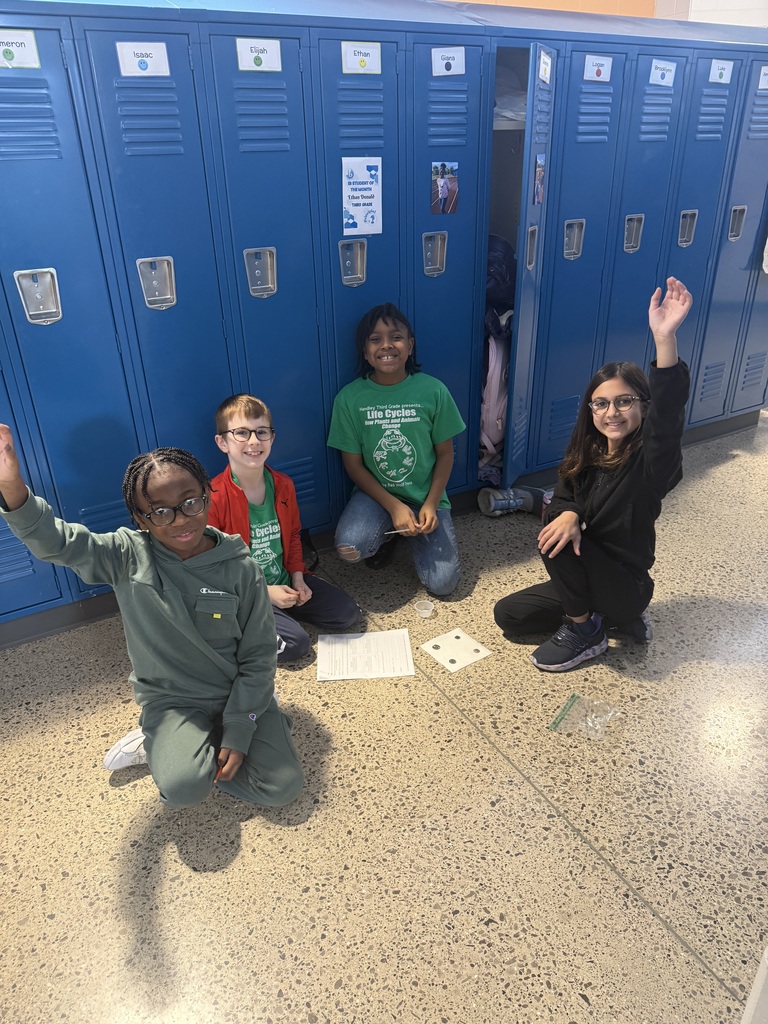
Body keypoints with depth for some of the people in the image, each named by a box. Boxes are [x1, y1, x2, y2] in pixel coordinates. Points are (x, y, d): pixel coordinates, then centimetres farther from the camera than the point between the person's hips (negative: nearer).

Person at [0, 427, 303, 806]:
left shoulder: (241, 570, -14)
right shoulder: (128, 557, -11)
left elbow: (257, 656, -8)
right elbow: (55, 542, -23)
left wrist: (239, 732, -11)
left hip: (237, 692, 2)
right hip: (171, 701, -1)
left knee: (283, 788, -9)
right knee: (184, 789, -28)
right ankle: (163, 745, 8)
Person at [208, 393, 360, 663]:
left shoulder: (283, 485, -2)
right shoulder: (214, 498, -21)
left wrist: (298, 578, -1)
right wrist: (265, 593, -18)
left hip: (283, 581, 6)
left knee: (347, 613, -1)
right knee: (295, 642, -22)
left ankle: (284, 609, 12)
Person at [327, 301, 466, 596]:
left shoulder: (433, 391, -11)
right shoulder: (349, 398, -12)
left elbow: (445, 453, -2)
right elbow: (353, 464, -7)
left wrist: (431, 504, -13)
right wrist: (394, 507, -17)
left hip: (425, 495, 0)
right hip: (376, 492, 0)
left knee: (442, 584, -11)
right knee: (349, 549, -30)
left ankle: (412, 534, 20)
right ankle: (385, 532, 7)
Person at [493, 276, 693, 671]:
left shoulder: (650, 461, -23)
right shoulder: (585, 453, -2)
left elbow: (668, 415, -42)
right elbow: (563, 497, -5)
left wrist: (664, 337, -57)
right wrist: (568, 515, -32)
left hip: (626, 583, -7)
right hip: (591, 576, 7)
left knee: (555, 542, -27)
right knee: (508, 615, 6)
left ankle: (585, 632, -6)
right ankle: (607, 614, 16)